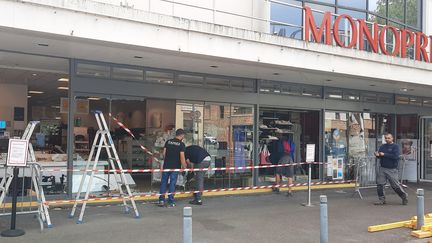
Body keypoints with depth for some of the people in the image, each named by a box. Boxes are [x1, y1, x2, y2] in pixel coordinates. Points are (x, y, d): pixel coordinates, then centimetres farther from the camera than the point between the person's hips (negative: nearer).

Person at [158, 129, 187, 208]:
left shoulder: (168, 142, 5)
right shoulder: (181, 144, -8)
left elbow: (164, 153, 6)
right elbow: (182, 157, -12)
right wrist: (184, 167, -3)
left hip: (166, 166, 3)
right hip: (175, 167, -3)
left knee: (163, 182, 11)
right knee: (172, 184, 3)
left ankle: (161, 200, 10)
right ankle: (171, 202, 6)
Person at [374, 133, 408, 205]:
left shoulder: (395, 146, -4)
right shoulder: (382, 146, 11)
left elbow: (395, 156, -18)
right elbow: (380, 155, 14)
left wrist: (384, 154, -18)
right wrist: (377, 155, -10)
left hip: (392, 169, -5)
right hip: (382, 168, 5)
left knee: (395, 185, -2)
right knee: (379, 184, 1)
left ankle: (404, 196, 21)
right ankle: (381, 199, 12)